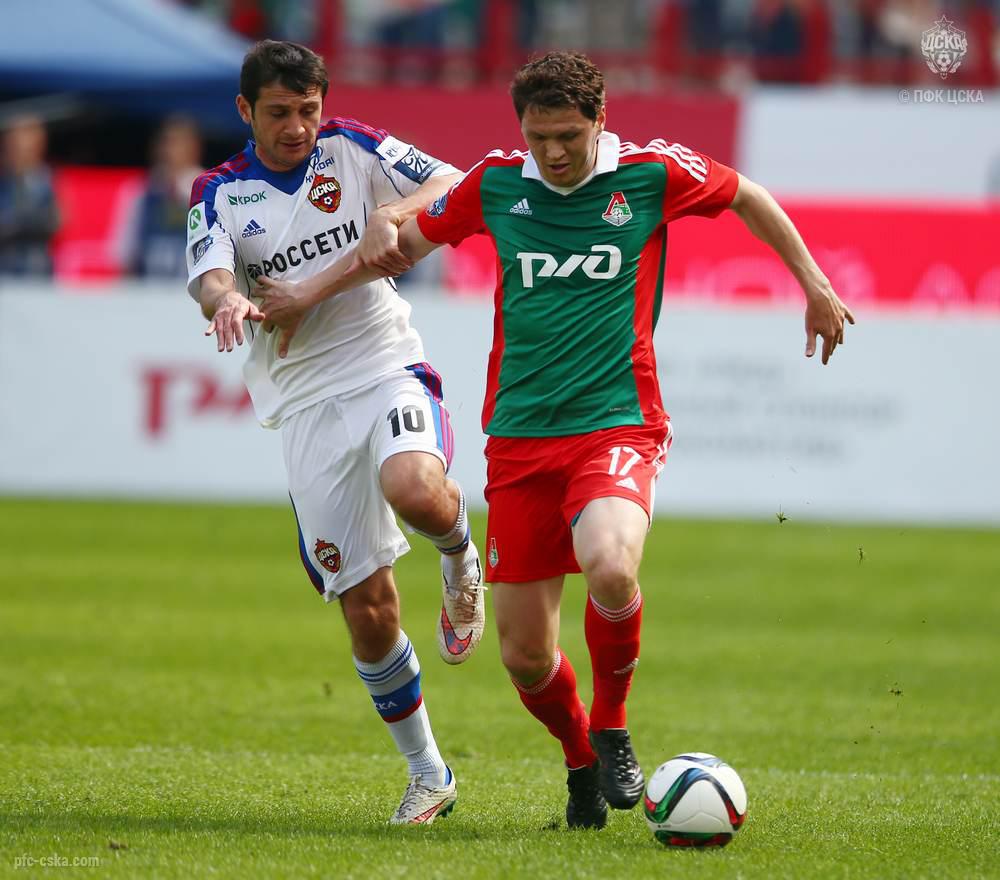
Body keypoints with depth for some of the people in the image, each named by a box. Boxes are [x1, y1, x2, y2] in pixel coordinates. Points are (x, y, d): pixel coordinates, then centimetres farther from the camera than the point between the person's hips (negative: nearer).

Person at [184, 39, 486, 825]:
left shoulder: (351, 149, 4)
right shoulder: (221, 192, 6)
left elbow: (452, 185, -2)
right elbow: (208, 272, -12)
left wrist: (391, 217, -22)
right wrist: (227, 298, -36)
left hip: (387, 370, -2)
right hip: (305, 403, 2)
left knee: (415, 491, -36)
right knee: (367, 609, 0)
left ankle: (460, 554, 1)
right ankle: (427, 773, 16)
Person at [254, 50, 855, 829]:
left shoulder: (652, 173, -2)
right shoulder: (495, 185, 4)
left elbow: (748, 197, 15)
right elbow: (409, 238, 19)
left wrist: (815, 286, 16)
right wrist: (311, 291, 16)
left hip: (618, 426, -3)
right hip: (520, 436, 3)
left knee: (610, 568, -33)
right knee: (525, 653, 0)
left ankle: (612, 727, -5)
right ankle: (581, 763, 30)